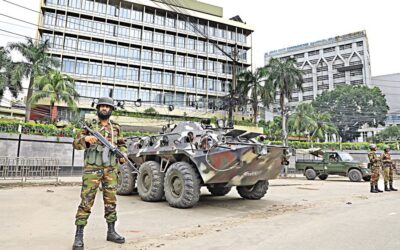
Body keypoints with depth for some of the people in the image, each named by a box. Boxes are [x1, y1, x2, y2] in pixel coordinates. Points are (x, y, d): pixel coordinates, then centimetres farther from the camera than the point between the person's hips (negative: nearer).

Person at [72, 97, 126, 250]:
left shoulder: (116, 128, 11)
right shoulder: (90, 126, 3)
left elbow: (121, 145, 19)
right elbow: (76, 143, -1)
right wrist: (85, 138, -23)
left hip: (110, 169, 3)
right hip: (92, 168, -3)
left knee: (111, 201, 8)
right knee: (86, 201, -4)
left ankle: (111, 232, 20)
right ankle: (79, 236, 5)